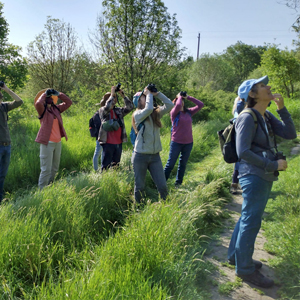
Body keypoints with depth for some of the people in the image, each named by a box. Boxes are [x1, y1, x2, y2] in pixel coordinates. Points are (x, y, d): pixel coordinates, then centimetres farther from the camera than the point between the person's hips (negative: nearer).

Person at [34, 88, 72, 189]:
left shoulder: (56, 109, 14)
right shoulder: (42, 110, -2)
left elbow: (68, 102, 16)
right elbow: (37, 103, -23)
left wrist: (57, 93, 6)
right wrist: (44, 94, -8)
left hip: (58, 143, 7)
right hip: (47, 143, -6)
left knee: (55, 169, 13)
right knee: (46, 169, -9)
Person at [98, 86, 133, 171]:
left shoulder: (119, 111, 14)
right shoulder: (102, 110, 0)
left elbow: (130, 107, 5)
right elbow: (107, 107, -21)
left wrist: (123, 95, -1)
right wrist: (112, 94, -15)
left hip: (118, 143, 5)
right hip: (108, 143, -5)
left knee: (116, 166, 12)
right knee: (106, 167, -4)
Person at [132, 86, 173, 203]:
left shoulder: (156, 113, 7)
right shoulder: (138, 114, -8)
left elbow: (170, 104, -1)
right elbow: (148, 109, -27)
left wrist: (157, 93, -3)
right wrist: (149, 94, -12)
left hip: (155, 155, 4)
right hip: (140, 156, -4)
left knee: (163, 186, 3)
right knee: (140, 187, 9)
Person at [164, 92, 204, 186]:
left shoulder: (189, 112, 6)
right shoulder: (174, 113, -7)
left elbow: (200, 105, 6)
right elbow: (178, 105, -28)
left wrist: (188, 97, 2)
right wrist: (179, 97, -8)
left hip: (188, 143, 5)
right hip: (176, 142, -5)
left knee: (183, 164, 14)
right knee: (170, 164, 2)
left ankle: (178, 183, 27)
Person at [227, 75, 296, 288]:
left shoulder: (267, 117, 10)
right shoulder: (248, 118, -15)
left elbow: (290, 134, 4)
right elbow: (243, 152, -20)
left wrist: (282, 108, -4)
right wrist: (273, 165, -18)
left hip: (264, 177, 9)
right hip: (254, 176, -9)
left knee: (248, 218, 18)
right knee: (251, 222, 0)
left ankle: (236, 256, 33)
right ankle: (245, 268, 13)